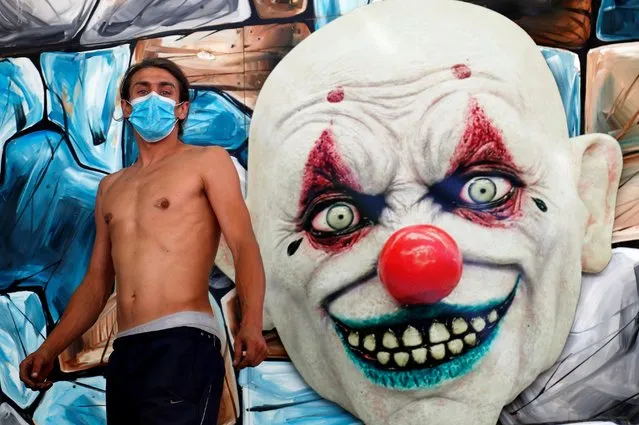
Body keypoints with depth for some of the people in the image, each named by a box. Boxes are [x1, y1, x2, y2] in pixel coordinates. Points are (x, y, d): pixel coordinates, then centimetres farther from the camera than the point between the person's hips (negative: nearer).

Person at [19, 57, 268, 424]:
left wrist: (251, 323, -24)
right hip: (125, 354, 6)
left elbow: (244, 245, -7)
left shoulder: (208, 160, 5)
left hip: (183, 343, -6)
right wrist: (50, 349, 13)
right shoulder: (110, 187, 22)